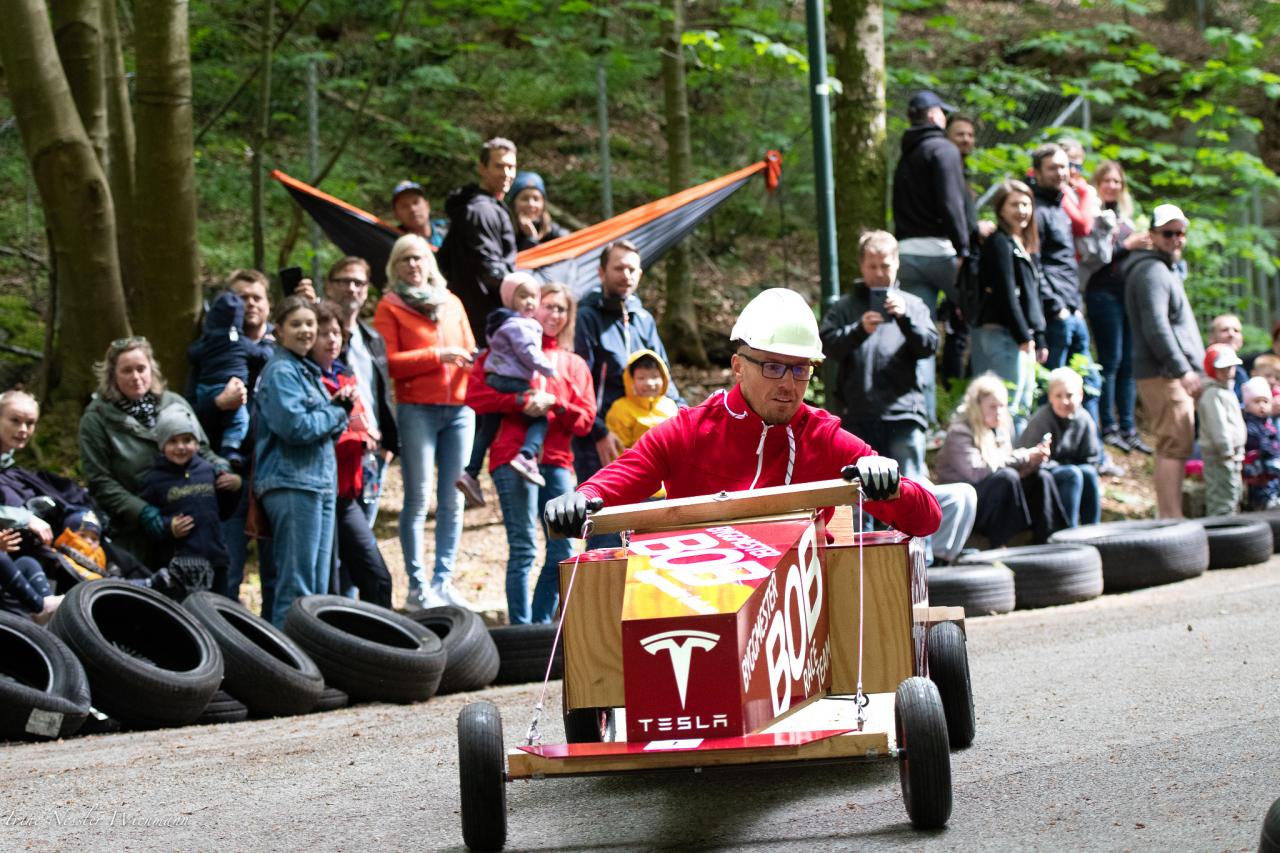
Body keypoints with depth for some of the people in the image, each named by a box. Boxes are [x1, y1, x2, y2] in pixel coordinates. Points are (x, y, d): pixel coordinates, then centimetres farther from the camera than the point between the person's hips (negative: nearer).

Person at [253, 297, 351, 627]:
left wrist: (340, 405, 1)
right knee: (297, 586, -9)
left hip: (319, 484, 9)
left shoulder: (309, 370, 19)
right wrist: (336, 412, -6)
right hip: (291, 484, -9)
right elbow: (295, 426, -21)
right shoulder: (280, 371, -9)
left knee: (318, 585, 12)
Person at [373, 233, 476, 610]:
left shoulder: (452, 303, 18)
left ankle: (443, 581, 10)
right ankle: (417, 586, -2)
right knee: (418, 498, -6)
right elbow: (389, 362, -6)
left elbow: (469, 351, 21)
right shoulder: (389, 307, 4)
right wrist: (437, 356, -13)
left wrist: (474, 362, -2)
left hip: (459, 408, 4)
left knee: (453, 500, 4)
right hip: (416, 409, -4)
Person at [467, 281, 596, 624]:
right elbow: (475, 396, -1)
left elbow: (586, 419, 12)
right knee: (523, 549, -10)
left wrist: (555, 404, -6)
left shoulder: (574, 364, 22)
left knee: (562, 551, 2)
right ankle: (521, 630, -8)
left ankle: (542, 623, 15)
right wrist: (521, 402, -13)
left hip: (557, 462, 5)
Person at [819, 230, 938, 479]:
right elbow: (826, 345, -2)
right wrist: (859, 329, -18)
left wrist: (905, 317, -12)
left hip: (903, 414, 0)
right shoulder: (845, 307, 13)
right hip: (857, 418, 0)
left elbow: (929, 345, 3)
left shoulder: (912, 304, 16)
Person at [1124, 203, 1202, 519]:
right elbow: (1156, 328, -21)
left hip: (1175, 375, 11)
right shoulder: (1152, 271, -11)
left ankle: (1169, 518, 14)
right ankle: (1171, 520, -18)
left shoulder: (1166, 270, 24)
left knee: (1175, 448, 11)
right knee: (1175, 447, -14)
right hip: (1163, 375, -11)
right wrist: (1182, 370, -21)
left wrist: (1191, 368, 24)